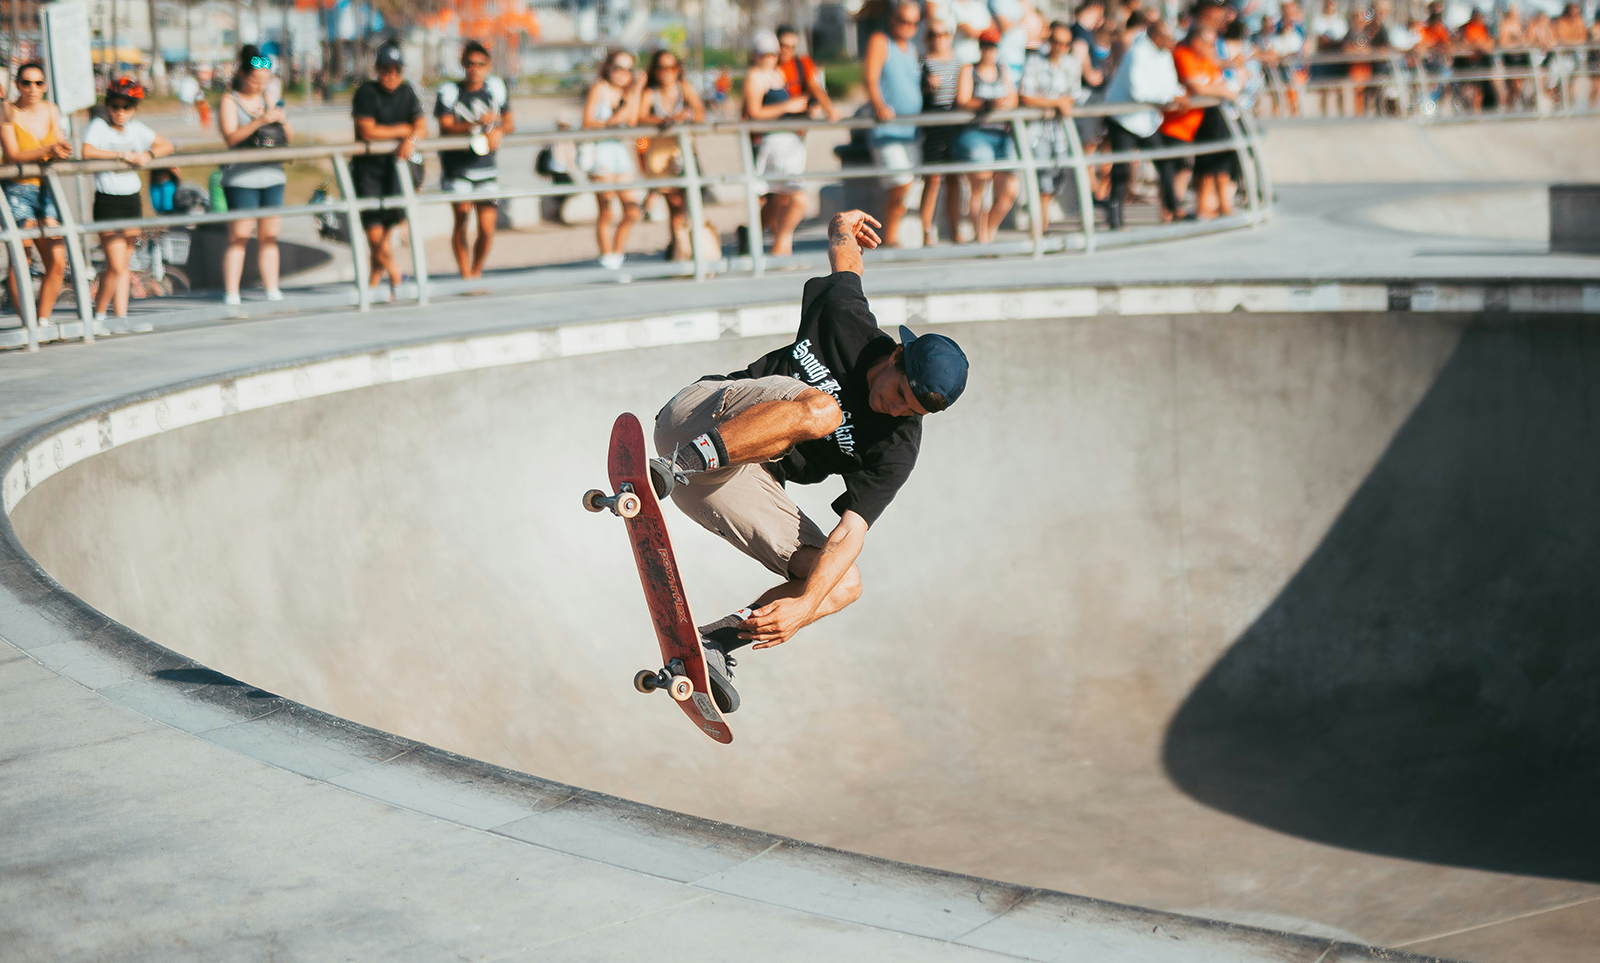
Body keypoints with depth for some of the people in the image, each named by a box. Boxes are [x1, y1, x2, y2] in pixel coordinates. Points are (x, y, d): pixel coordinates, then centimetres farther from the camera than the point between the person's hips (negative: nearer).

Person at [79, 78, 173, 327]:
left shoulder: (136, 129, 10)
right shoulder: (98, 126, -6)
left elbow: (166, 146, 14)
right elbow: (88, 152, -24)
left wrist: (149, 154, -5)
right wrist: (122, 155, -23)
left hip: (132, 201, 5)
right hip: (108, 201, -5)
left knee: (123, 266, 8)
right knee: (116, 267, -9)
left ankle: (122, 316, 11)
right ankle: (98, 314, 7)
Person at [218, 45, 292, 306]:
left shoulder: (268, 99, 15)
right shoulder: (229, 101, 0)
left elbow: (289, 137, 14)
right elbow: (231, 137, -15)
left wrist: (283, 120, -7)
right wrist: (260, 121, -25)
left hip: (272, 177, 5)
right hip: (241, 179, -5)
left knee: (269, 237, 6)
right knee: (239, 237, -8)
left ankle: (272, 291, 9)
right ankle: (231, 294, -7)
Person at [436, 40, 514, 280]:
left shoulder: (495, 87, 7)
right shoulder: (450, 91, -2)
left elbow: (509, 123, 13)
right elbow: (446, 128, -12)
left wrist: (498, 131, -10)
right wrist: (477, 124, -26)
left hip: (485, 167, 2)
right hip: (456, 168, -2)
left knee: (487, 229, -2)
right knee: (462, 218, -12)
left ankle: (476, 273, 20)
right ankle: (465, 277, -2)